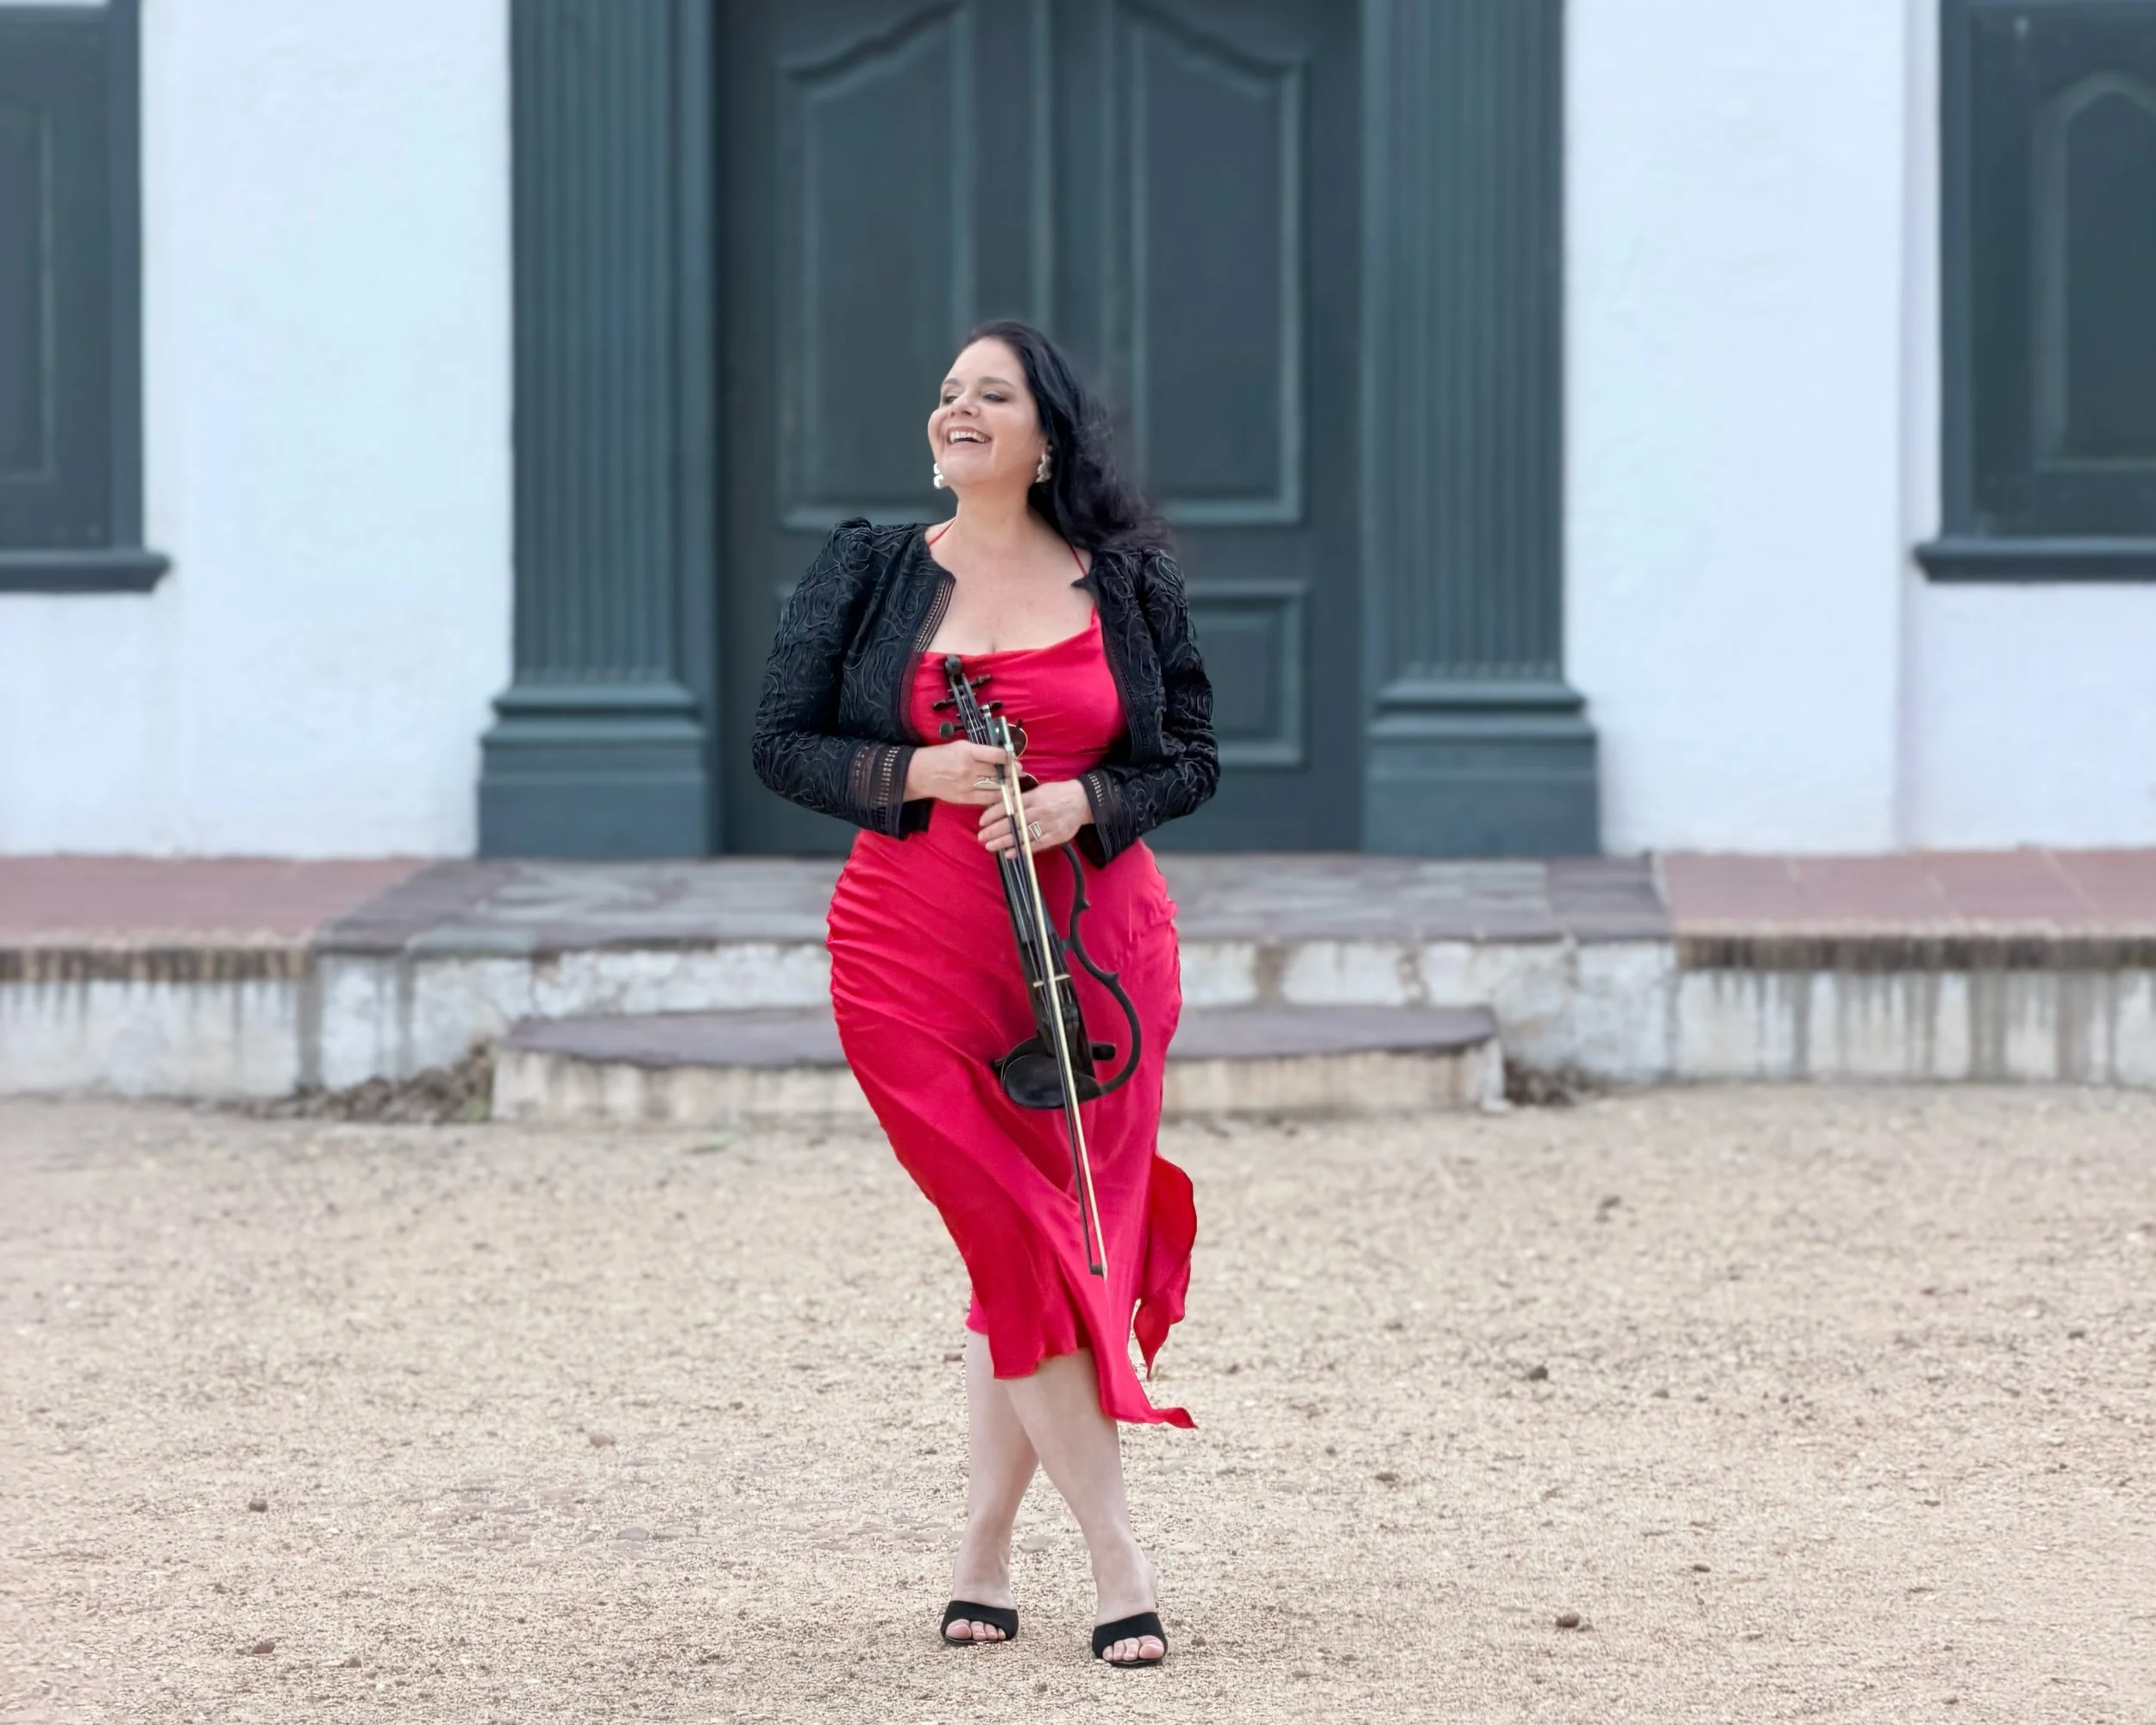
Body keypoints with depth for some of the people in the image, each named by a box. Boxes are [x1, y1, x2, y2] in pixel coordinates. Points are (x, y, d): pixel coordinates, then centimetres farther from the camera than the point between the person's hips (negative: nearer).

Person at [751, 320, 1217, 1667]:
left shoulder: (1129, 584, 7)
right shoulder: (868, 574, 6)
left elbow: (1193, 757, 10)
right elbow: (784, 743, 6)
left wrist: (1086, 805, -10)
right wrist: (911, 774, -11)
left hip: (1095, 949, 1)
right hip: (915, 960, -1)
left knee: (1036, 1255, 1)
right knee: (1023, 1249, -8)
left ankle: (982, 1564, 16)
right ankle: (1120, 1566, -1)